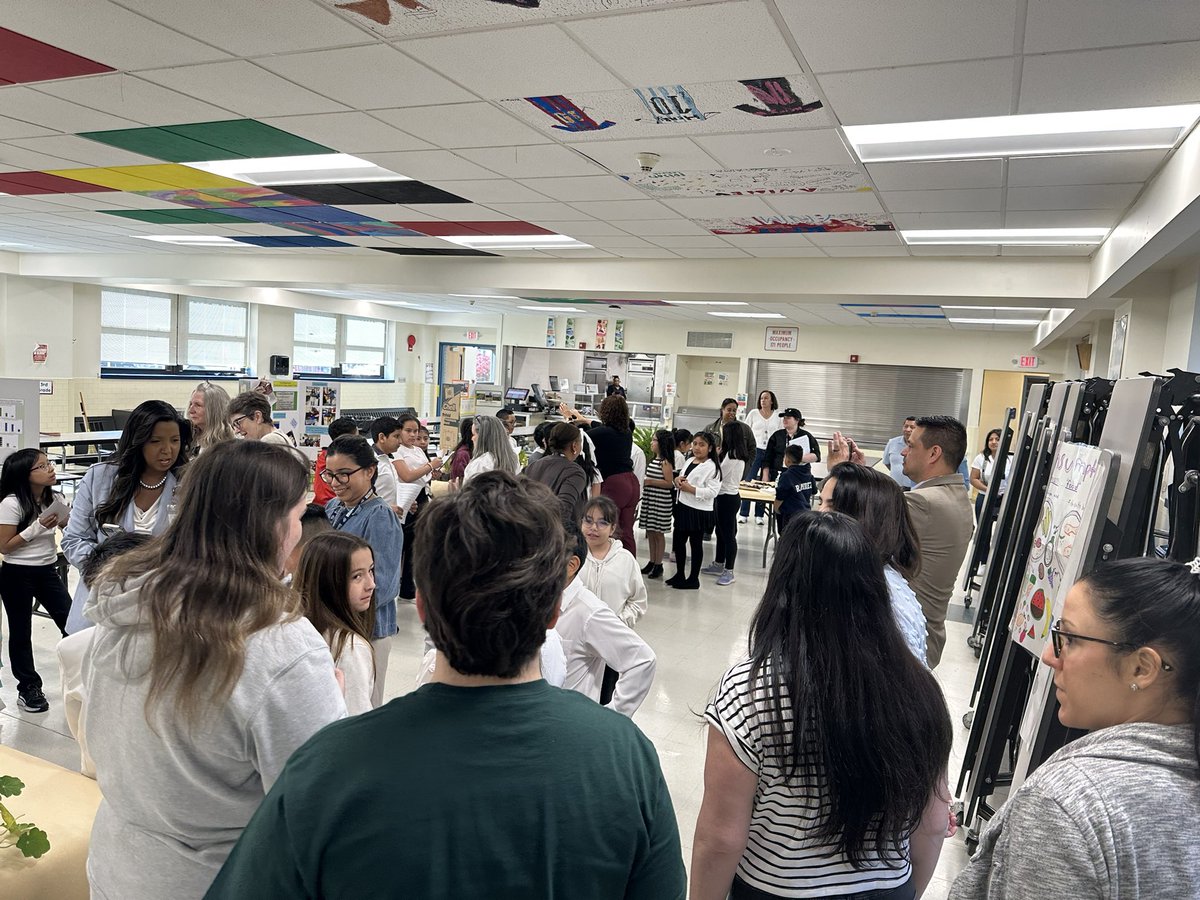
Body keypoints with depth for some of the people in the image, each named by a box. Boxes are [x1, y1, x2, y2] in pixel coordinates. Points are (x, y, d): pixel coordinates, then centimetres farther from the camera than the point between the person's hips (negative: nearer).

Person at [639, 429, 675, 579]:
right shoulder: (653, 460, 11)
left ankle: (658, 565, 10)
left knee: (658, 533, 1)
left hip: (660, 502, -8)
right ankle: (652, 562, 22)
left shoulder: (665, 462, -13)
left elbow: (669, 483, -16)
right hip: (649, 499, 8)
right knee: (650, 532, 12)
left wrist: (650, 482, -19)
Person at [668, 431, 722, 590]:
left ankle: (694, 579, 16)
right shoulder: (689, 462, 12)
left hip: (699, 511, -8)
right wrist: (677, 480, 0)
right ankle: (679, 575, 29)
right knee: (679, 540, 13)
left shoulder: (712, 467, -13)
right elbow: (681, 479, 24)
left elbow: (712, 491, -20)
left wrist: (690, 489, -22)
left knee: (696, 543, 4)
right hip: (683, 507, 8)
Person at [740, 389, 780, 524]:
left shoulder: (778, 416, 7)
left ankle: (759, 515, 10)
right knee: (748, 481, -5)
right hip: (755, 450, -1)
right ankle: (743, 514, 2)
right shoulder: (753, 413, 6)